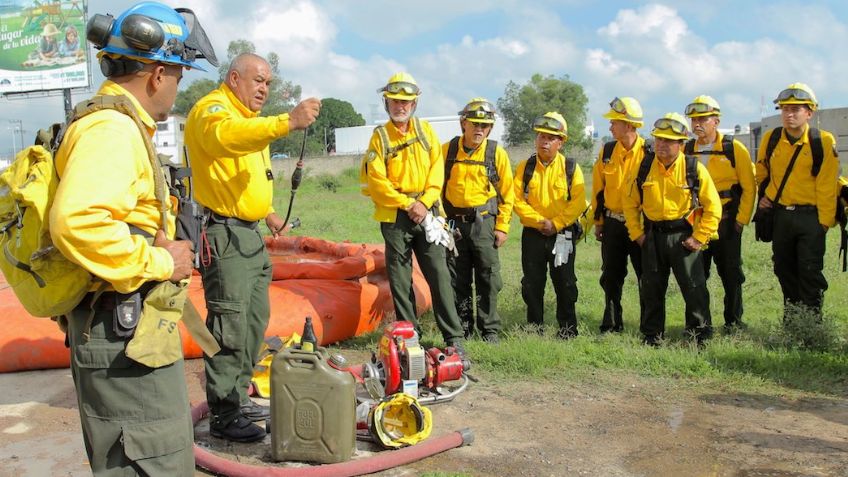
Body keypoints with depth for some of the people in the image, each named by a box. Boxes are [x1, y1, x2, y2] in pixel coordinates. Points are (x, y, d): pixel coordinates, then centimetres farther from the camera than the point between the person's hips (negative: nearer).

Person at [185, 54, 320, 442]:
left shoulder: (247, 117, 22)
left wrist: (268, 212, 21)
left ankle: (237, 398, 28)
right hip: (224, 235, -10)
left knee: (255, 320, 15)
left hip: (250, 234, 10)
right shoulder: (212, 109, -10)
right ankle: (222, 416, 4)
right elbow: (227, 136, -35)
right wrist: (288, 122, -46)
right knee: (229, 327, -6)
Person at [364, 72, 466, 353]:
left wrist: (424, 203, -9)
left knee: (439, 274, -2)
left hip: (426, 213, 1)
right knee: (400, 281, 4)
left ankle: (455, 337, 2)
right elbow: (376, 182, -7)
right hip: (394, 217, -1)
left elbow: (437, 170, 3)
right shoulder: (380, 137, 0)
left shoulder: (425, 130, 9)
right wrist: (408, 204, -11)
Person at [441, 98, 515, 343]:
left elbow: (507, 193, 2)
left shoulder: (497, 153, 0)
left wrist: (502, 226, -3)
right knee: (457, 279, 7)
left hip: (483, 221, -1)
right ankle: (463, 329, 20)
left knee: (488, 278, 1)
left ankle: (490, 330, 13)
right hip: (453, 222, 2)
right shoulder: (447, 150, 3)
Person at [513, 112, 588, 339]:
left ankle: (568, 327, 19)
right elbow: (517, 200, -2)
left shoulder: (571, 168, -1)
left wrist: (556, 223, -14)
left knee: (565, 283, 6)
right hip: (532, 234, 2)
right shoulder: (525, 167, 3)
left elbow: (578, 203, -7)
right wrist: (538, 221, -14)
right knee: (532, 284, 8)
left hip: (563, 235, -1)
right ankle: (534, 327, 21)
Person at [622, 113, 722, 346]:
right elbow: (630, 203, 8)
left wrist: (699, 238, -8)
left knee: (694, 288, 0)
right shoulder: (644, 167, -1)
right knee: (651, 289, 11)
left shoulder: (695, 169, -8)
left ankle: (700, 336, 15)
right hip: (652, 236, 3)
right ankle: (651, 336, 25)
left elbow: (713, 206, -4)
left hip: (683, 236, -3)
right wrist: (637, 234, 2)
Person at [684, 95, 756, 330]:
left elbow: (749, 187, -4)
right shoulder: (686, 150, 3)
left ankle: (734, 322, 22)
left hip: (726, 223, -3)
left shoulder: (734, 149, -6)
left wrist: (742, 220, -8)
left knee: (731, 274, 8)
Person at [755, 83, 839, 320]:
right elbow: (762, 172, 17)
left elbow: (826, 186, -12)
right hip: (780, 215, 4)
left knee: (810, 272, -4)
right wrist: (764, 195, 6)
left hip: (811, 216, -4)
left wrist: (825, 220, -13)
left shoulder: (824, 141, -11)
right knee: (784, 269, 13)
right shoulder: (770, 138, 0)